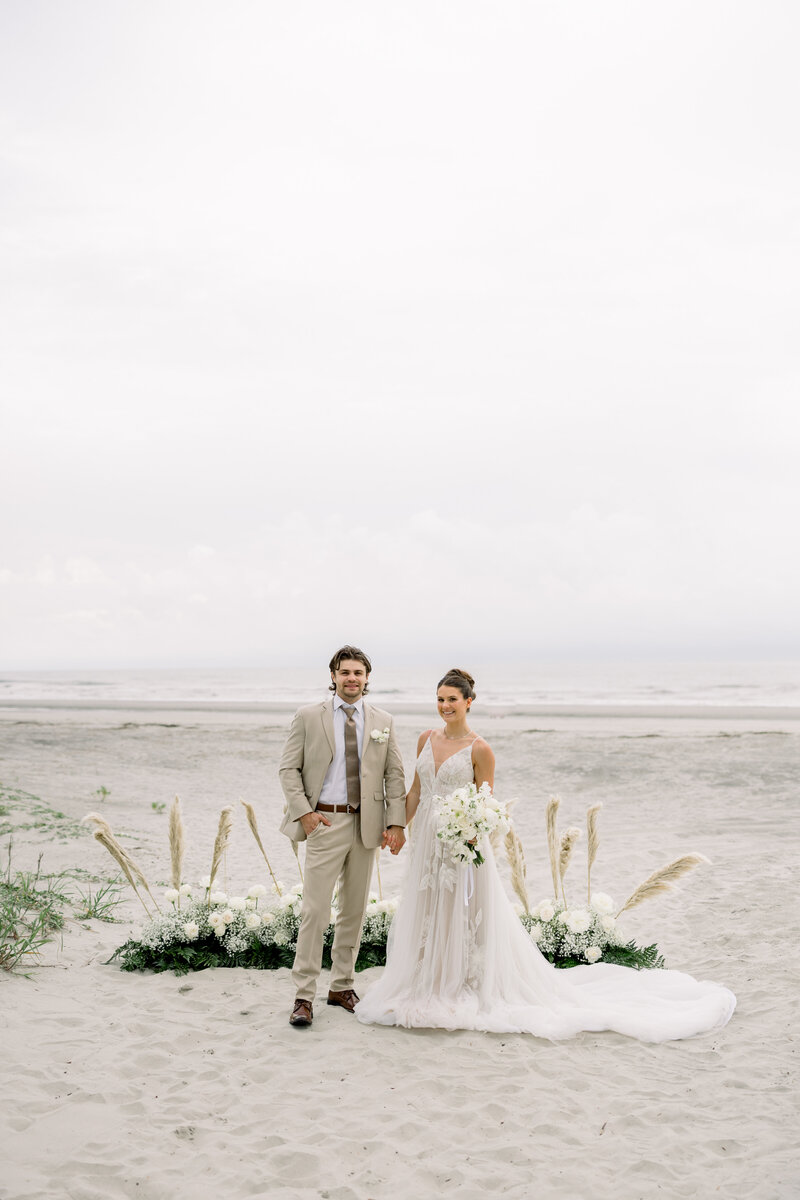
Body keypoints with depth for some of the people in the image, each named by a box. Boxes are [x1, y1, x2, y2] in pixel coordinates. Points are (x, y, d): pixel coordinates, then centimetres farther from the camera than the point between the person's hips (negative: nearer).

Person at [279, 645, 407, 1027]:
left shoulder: (383, 722, 7)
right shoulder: (308, 717, 0)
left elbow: (394, 774, 7)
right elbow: (289, 768, 1)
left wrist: (396, 822, -3)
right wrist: (303, 811, -10)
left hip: (366, 824, 3)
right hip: (324, 823, -3)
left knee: (354, 910, 11)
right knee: (315, 910, -6)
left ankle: (342, 985, 24)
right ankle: (304, 995, 1)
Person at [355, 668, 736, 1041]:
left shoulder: (479, 749, -10)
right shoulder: (427, 739, 7)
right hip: (428, 838, 6)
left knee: (460, 916, 0)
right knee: (426, 915, 11)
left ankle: (461, 991, 11)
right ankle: (431, 988, 23)